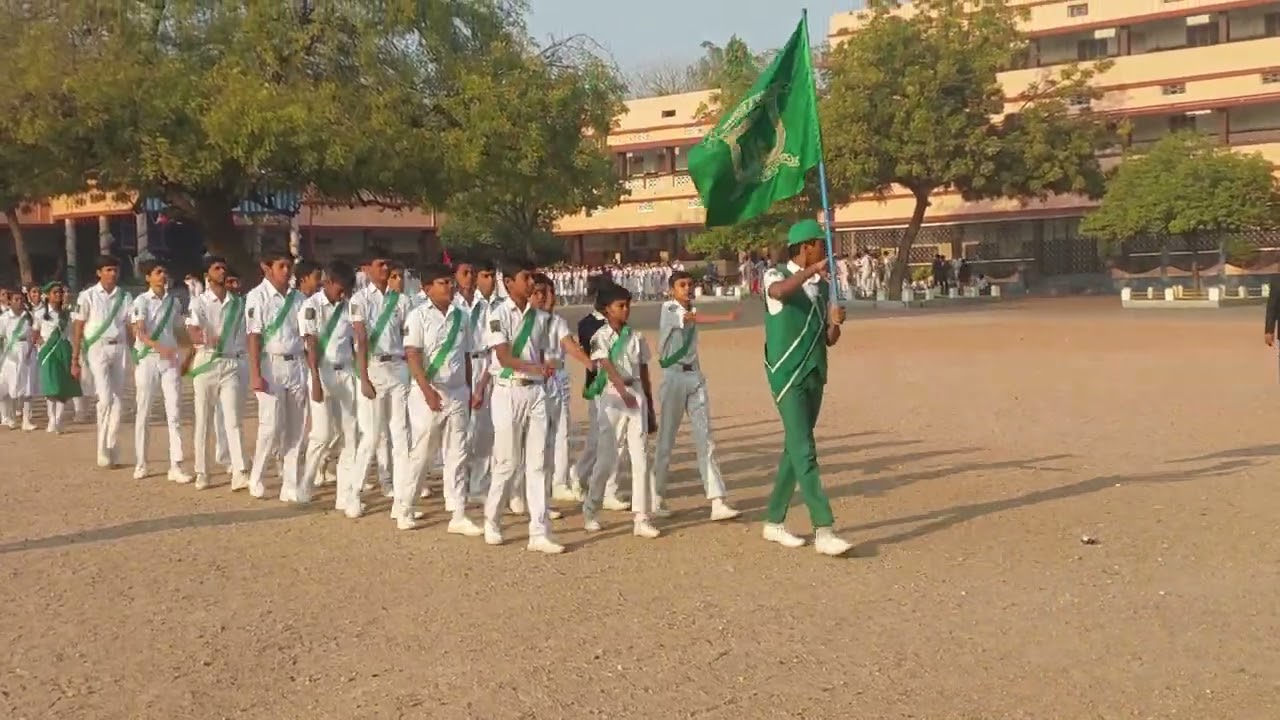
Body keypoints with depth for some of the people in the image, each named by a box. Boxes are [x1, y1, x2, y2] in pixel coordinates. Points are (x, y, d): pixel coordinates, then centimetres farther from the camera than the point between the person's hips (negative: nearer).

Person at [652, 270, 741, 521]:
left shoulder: (692, 310, 15)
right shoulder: (668, 309, -8)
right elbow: (692, 319, -27)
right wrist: (725, 318, -39)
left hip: (695, 376, 6)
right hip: (674, 377, -6)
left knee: (705, 438, -1)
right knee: (666, 439, 0)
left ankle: (718, 502, -6)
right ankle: (657, 498, 13)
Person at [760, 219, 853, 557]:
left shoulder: (825, 286, 11)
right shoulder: (777, 276, -6)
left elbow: (830, 340, 12)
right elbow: (779, 291, -32)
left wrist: (836, 323, -9)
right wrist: (811, 270, -45)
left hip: (815, 375, 7)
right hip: (788, 375, -7)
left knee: (794, 449, 12)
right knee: (804, 451, -13)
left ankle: (774, 522, 23)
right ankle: (823, 531, -17)